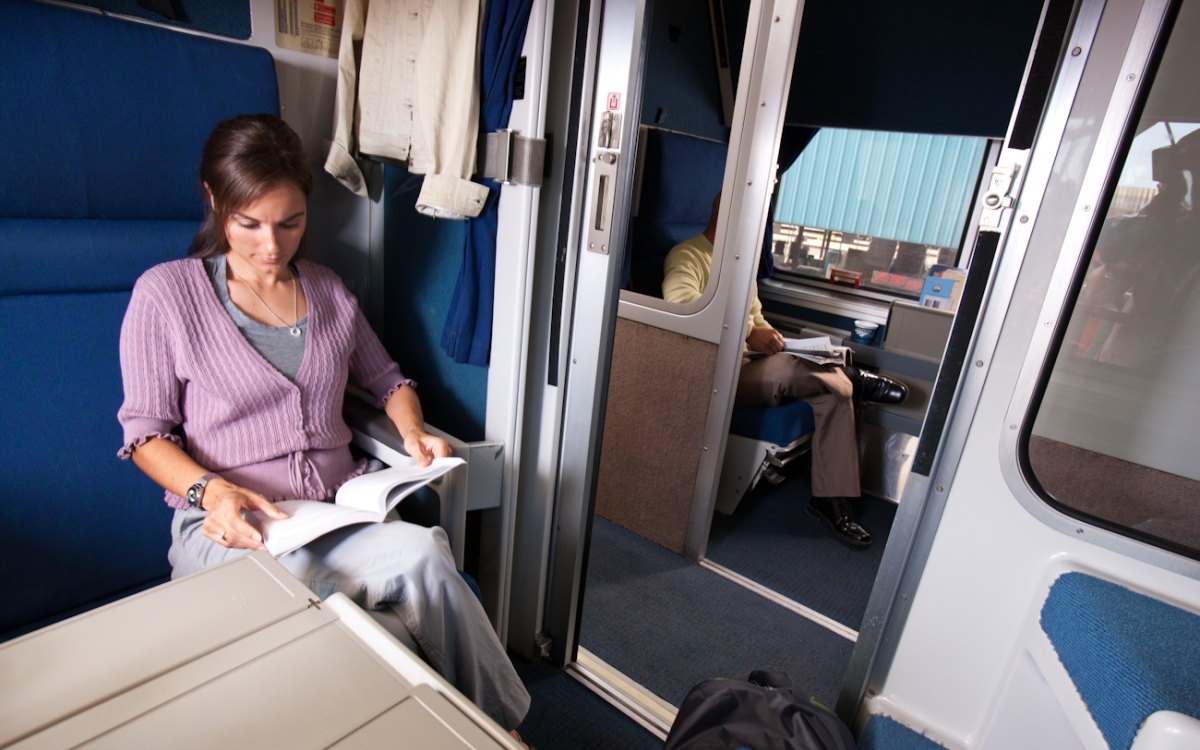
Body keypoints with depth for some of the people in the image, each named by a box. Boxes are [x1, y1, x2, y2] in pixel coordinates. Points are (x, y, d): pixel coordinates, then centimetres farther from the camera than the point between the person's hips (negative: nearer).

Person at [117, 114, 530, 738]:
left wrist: (413, 433, 0)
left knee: (424, 552, -32)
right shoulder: (165, 293, 2)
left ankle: (499, 727, -12)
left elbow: (387, 380, 21)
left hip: (342, 511, 3)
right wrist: (209, 489, -18)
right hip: (228, 526, -3)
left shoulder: (329, 291, 14)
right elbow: (145, 431, 2)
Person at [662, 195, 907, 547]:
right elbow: (680, 300, -29)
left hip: (750, 362, 9)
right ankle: (854, 378, 1)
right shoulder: (687, 256, -8)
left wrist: (771, 339, 1)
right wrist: (748, 332, -30)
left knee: (834, 389, -11)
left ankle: (832, 499, -5)